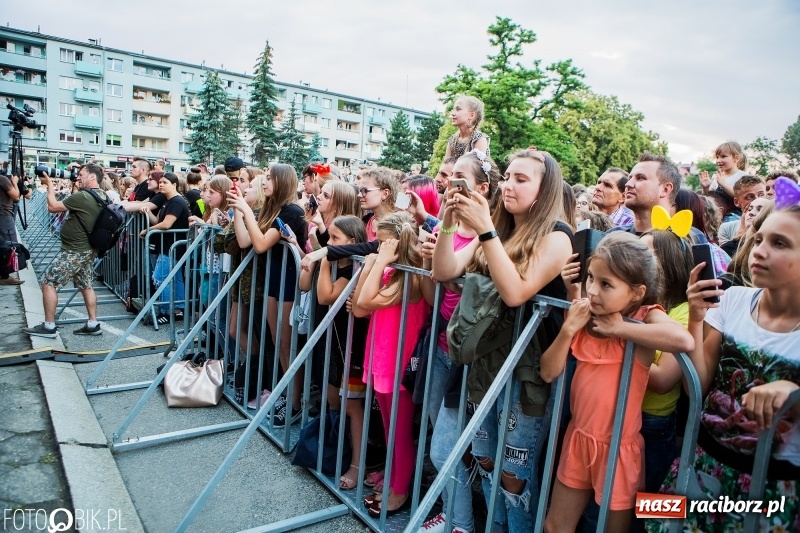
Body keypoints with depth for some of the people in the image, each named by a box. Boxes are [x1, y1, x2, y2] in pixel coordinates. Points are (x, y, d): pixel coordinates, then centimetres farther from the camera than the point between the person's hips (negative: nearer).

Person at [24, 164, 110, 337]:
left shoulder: (81, 196, -22)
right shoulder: (102, 196, 7)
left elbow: (52, 206, -13)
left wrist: (49, 184, -2)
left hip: (74, 251, -9)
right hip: (88, 250, 9)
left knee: (48, 283, 0)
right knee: (86, 286, 15)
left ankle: (48, 327, 5)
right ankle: (93, 325, 17)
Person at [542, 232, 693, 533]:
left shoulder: (646, 315, -16)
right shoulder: (587, 316, -4)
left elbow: (684, 341, -40)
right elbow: (549, 373, -5)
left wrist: (620, 328, -29)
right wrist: (569, 328, -18)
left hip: (618, 446, -4)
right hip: (578, 438, 5)